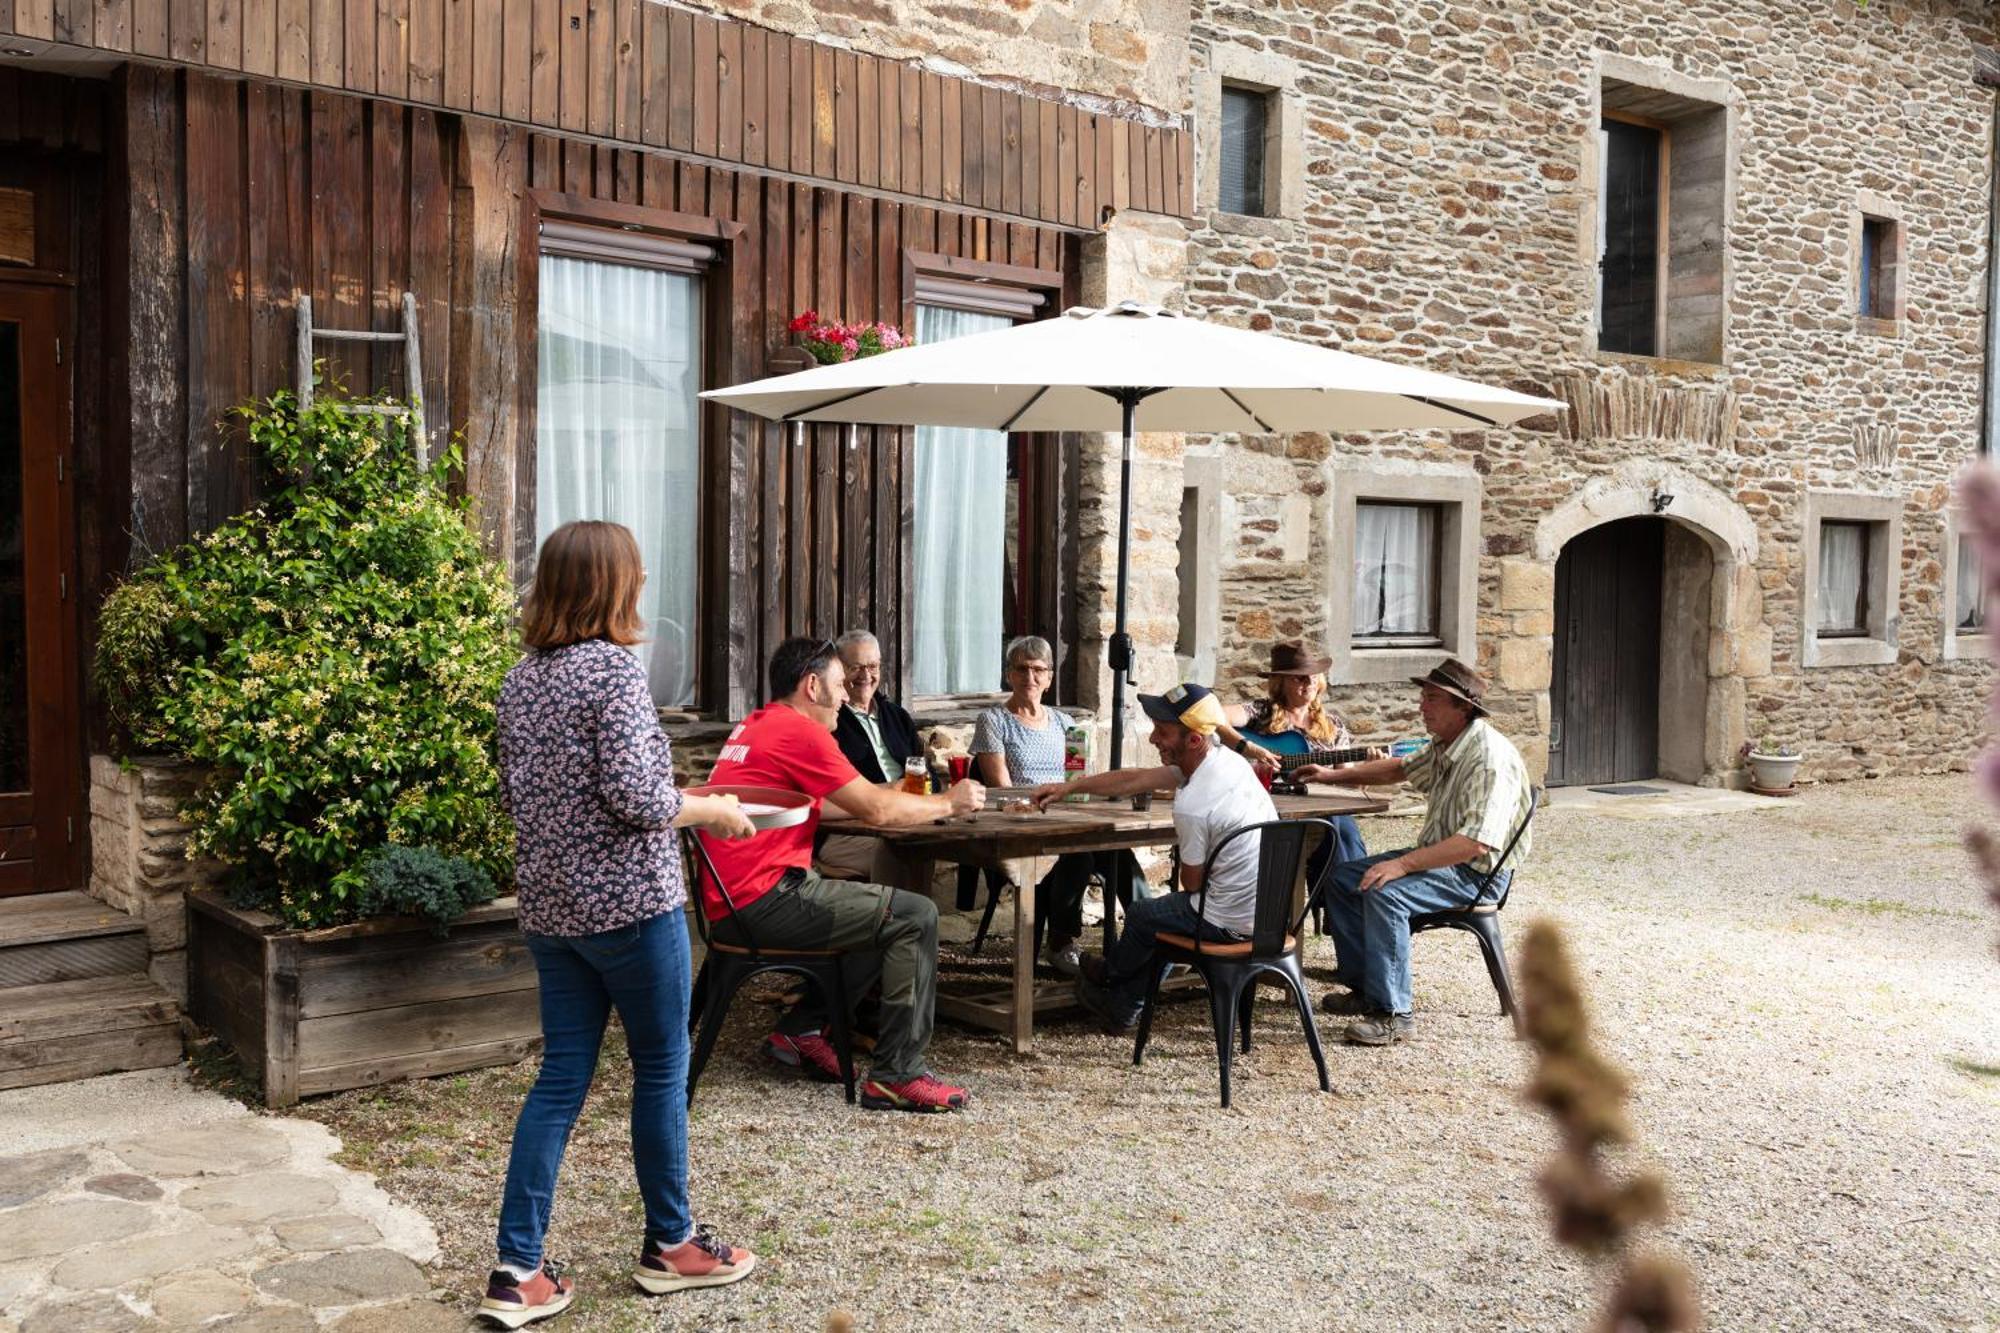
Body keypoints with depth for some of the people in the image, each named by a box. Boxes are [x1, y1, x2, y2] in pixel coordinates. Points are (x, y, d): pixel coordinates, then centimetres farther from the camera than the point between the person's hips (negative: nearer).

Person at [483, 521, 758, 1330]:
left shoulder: (519, 681, 9)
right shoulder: (615, 669, -15)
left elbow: (514, 795, 16)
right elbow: (634, 796, -20)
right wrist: (711, 811, -5)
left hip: (548, 907, 7)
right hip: (630, 903, -7)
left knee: (560, 1078, 11)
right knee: (662, 1069, 9)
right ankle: (670, 1245, 22)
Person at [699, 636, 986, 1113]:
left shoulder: (752, 727, 19)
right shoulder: (798, 730, -12)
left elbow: (817, 805, 23)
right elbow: (876, 809, -12)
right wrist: (949, 803, 4)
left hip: (730, 903, 10)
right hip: (763, 900, -10)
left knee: (883, 911, 22)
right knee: (916, 916, -9)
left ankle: (802, 1029, 19)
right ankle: (897, 1075, -7)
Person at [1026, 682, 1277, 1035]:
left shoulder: (1191, 806, -28)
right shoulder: (1228, 759, -1)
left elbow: (1192, 884, -12)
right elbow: (1135, 779, 9)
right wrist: (1069, 787, 15)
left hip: (1231, 925, -8)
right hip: (1266, 911, 8)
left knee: (1142, 915, 16)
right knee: (1164, 912, 27)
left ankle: (1109, 976, 46)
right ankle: (1121, 1007, 38)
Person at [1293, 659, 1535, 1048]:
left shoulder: (1491, 758, -24)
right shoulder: (1444, 746, 7)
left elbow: (1477, 842, -32)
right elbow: (1401, 769, 29)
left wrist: (1403, 864, -33)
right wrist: (1335, 774, 26)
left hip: (1478, 874, -10)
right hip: (1440, 856, 10)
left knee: (1385, 893, -31)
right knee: (1342, 878, 6)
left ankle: (1393, 1014, -25)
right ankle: (1365, 988, 10)